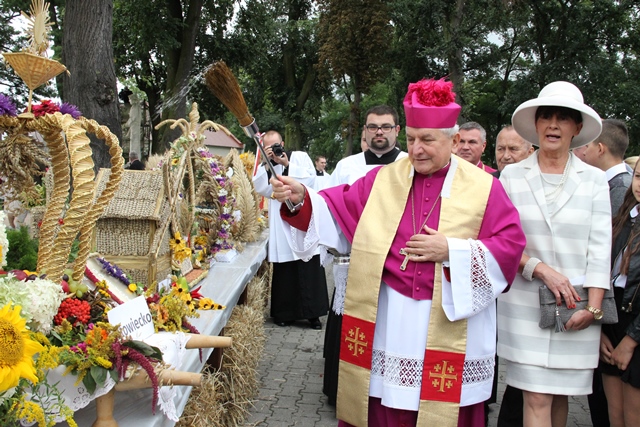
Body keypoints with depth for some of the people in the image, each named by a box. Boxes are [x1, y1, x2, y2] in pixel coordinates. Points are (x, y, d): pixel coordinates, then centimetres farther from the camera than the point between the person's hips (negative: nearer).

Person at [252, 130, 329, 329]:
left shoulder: (300, 156, 6)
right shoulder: (264, 166, 14)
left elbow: (310, 178, -8)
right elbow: (262, 189, -3)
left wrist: (287, 165, -12)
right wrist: (268, 165, -11)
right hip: (280, 223, 2)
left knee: (310, 268, -2)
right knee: (284, 270, 2)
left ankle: (312, 312, 5)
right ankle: (284, 312, 12)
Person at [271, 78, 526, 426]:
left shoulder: (484, 188, 0)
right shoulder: (383, 180, 6)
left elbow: (511, 244, -5)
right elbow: (337, 211, 3)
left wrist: (452, 251, -14)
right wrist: (301, 200, -14)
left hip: (453, 325, -1)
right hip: (387, 320, 2)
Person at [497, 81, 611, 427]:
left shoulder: (594, 180, 4)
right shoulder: (511, 175, 2)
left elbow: (599, 249, 0)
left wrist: (593, 308, -8)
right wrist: (543, 270, -14)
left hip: (576, 308, 1)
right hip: (525, 304, -1)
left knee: (560, 393, 10)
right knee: (537, 399, -2)